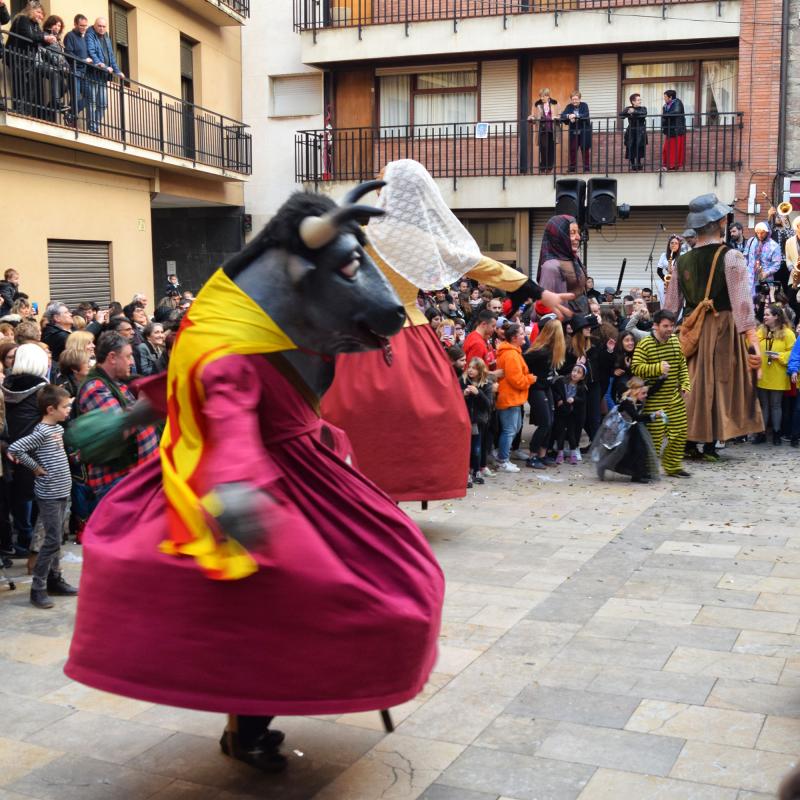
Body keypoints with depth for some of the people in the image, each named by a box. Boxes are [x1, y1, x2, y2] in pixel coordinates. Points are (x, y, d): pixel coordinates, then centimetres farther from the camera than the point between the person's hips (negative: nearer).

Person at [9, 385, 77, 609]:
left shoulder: (58, 428, 8)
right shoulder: (41, 432, -18)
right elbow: (14, 448, -25)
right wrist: (36, 467, -17)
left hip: (61, 492, 8)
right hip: (49, 494, -8)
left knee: (56, 539, 15)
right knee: (52, 540, -7)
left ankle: (54, 579, 25)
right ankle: (38, 588, 0)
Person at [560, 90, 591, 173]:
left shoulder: (584, 105, -3)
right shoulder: (569, 106, 4)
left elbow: (586, 115, -19)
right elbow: (562, 115, -8)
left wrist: (575, 115, -30)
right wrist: (569, 116, -29)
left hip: (584, 131, -2)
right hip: (573, 132, 2)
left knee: (585, 149, 3)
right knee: (572, 150, 2)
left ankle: (587, 167, 9)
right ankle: (572, 167, 11)